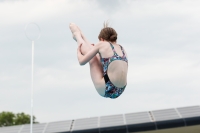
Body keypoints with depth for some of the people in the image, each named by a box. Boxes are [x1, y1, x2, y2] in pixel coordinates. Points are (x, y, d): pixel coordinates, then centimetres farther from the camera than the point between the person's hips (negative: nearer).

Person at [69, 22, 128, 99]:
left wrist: (78, 51, 21)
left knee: (88, 50, 12)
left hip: (106, 89, -6)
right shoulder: (122, 49, 12)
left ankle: (77, 35, 41)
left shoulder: (102, 44, -6)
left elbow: (82, 61, -1)